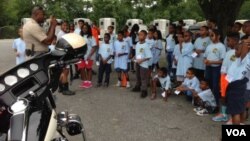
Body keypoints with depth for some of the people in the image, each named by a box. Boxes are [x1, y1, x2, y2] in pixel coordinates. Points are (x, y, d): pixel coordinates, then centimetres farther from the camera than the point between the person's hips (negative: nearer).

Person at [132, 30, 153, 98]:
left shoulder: (146, 45, -19)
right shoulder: (137, 44, 3)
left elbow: (149, 56, -20)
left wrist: (141, 60, -23)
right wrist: (136, 58, 0)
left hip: (143, 64, -8)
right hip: (137, 63, 8)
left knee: (144, 78, -1)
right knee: (138, 76, 22)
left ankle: (144, 91, 7)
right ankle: (138, 87, 38)